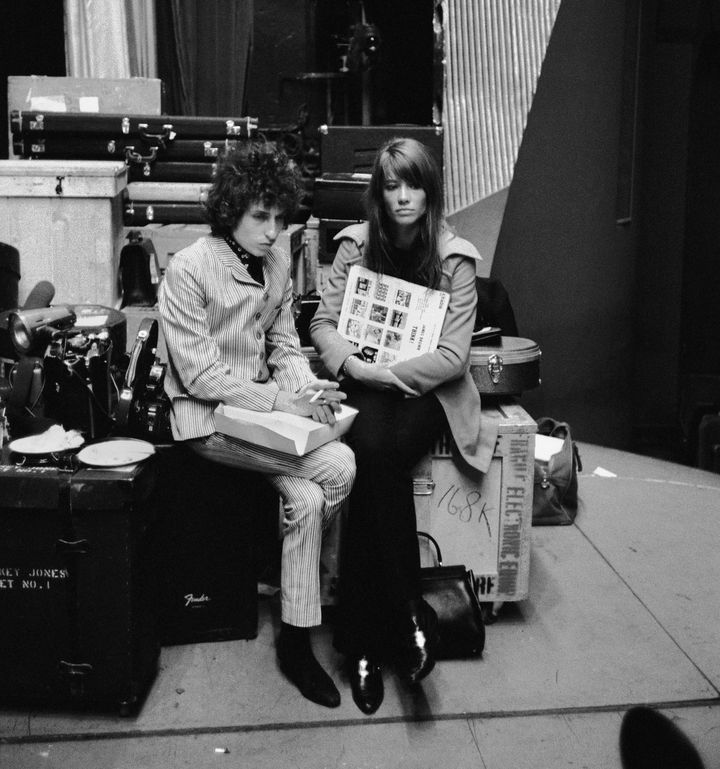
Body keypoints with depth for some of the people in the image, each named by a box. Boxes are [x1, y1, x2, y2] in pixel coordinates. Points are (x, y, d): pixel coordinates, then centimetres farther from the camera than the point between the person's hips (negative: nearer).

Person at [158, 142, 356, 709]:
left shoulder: (278, 262, 7)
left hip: (267, 408, 6)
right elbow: (201, 376, -17)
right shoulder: (189, 269, -14)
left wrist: (307, 389, -10)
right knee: (338, 468, -22)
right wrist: (281, 401, -23)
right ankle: (287, 568, 3)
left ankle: (296, 642, 2)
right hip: (210, 419, -6)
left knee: (307, 499, -19)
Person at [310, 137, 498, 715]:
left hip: (428, 389, -1)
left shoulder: (455, 257, -4)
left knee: (381, 457, -31)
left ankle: (363, 638, -21)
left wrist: (384, 371, -17)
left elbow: (452, 357, -9)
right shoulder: (357, 245, 3)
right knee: (374, 448, -32)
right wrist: (350, 363, -15)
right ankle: (408, 614, -21)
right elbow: (323, 322, 5)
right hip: (367, 384, 2)